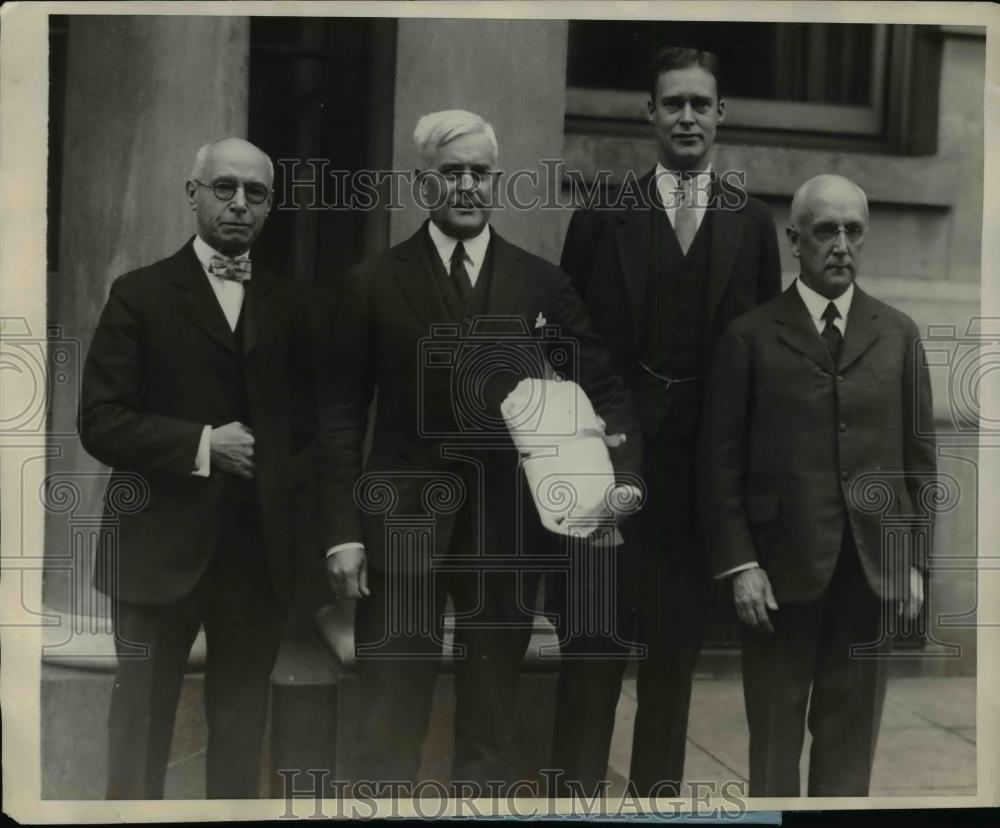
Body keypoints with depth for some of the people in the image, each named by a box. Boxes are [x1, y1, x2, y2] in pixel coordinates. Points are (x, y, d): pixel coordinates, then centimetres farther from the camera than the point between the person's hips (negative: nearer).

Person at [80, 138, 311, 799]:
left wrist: (278, 459, -6)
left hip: (259, 550, 3)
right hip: (162, 546, -3)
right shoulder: (141, 294, -1)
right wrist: (200, 446, -15)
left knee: (242, 729, 12)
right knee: (141, 728, 6)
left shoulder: (286, 303, 10)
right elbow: (100, 422, -7)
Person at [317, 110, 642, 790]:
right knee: (391, 727, 5)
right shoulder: (374, 284, 2)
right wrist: (343, 533, -5)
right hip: (403, 522, -1)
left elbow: (603, 388, 7)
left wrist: (625, 473, -10)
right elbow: (342, 417, 1)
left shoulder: (542, 284, 5)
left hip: (508, 525, 2)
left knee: (492, 724, 12)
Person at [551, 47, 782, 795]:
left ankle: (658, 787, 26)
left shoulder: (753, 223, 6)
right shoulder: (603, 218, 1)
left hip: (708, 465, 2)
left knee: (680, 641, 13)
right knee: (595, 642, 3)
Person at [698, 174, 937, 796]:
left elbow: (919, 456, 8)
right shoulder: (751, 336, 0)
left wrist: (915, 560, 3)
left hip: (873, 567, 2)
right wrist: (739, 564, -8)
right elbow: (722, 461, -2)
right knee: (775, 735, 8)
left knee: (851, 735, 10)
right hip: (782, 566, -2)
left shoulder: (898, 334, 8)